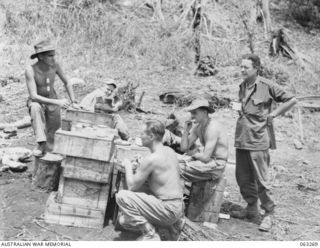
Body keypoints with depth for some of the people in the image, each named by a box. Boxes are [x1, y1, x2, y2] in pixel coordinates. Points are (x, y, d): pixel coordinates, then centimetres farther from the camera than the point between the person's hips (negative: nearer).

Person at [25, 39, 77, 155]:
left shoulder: (55, 65, -16)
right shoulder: (30, 70, -28)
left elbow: (66, 83, 0)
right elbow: (33, 96, -32)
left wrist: (73, 101, -10)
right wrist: (57, 102, -39)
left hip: (52, 100, 4)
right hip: (36, 102, -4)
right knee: (36, 108, -40)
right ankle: (41, 144, -36)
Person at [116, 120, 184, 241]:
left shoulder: (151, 159, -20)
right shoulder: (170, 151, 7)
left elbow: (132, 187, -11)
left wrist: (128, 166, 4)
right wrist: (140, 166, 13)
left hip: (168, 209, -9)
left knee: (121, 196, -15)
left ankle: (150, 235, -8)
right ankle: (175, 224, 17)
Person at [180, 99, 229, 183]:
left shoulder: (212, 128, -21)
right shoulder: (197, 127, 6)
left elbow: (205, 157, -26)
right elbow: (184, 148, 5)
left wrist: (193, 154, -5)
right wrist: (186, 130, -6)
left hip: (217, 165, -9)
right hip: (209, 160, 9)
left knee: (179, 169, -21)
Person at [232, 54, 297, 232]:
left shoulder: (267, 86, -9)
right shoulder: (242, 87, 11)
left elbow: (292, 100, -3)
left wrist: (273, 114, -4)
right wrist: (238, 109, 11)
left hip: (258, 140, -7)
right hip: (241, 139, 7)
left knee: (261, 180, -2)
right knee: (243, 178, 12)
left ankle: (269, 214, 13)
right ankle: (252, 210, 28)